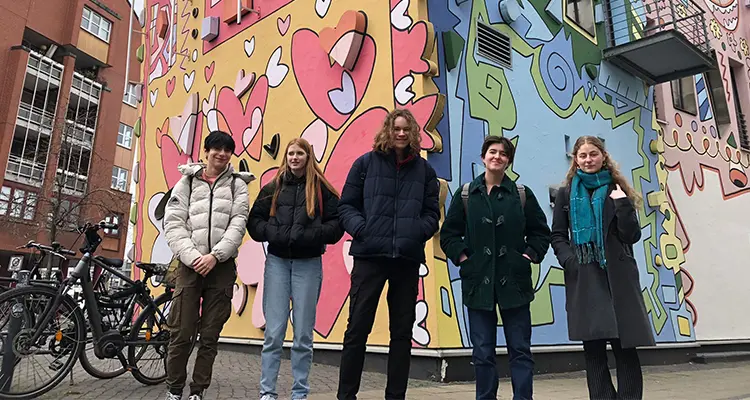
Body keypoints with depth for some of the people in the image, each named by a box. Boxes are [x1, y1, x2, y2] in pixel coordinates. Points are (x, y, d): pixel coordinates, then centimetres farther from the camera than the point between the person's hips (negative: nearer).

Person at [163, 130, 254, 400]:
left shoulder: (237, 184, 10)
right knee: (180, 334, 2)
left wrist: (215, 256, -14)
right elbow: (173, 224, 2)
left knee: (210, 336, 5)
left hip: (222, 266, 0)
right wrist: (192, 256, -12)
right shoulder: (187, 181, 11)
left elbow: (238, 225, -2)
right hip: (190, 265, 0)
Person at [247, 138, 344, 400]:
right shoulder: (273, 188, 8)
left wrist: (310, 236, -17)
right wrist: (272, 233, -10)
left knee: (303, 334, 6)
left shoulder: (322, 189, 1)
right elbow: (254, 220, 8)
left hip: (308, 265, -1)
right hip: (277, 262, 1)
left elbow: (337, 224, -2)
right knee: (273, 332, 3)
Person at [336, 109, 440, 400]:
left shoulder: (424, 169, 10)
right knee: (358, 327, 3)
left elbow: (432, 213, 12)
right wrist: (360, 228, -13)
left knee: (402, 331, 10)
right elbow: (346, 206, 4)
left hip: (408, 259, 3)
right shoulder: (366, 163, 4)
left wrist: (418, 232, -7)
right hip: (369, 256, -2)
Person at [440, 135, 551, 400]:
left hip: (514, 281, 0)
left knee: (520, 349, 6)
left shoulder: (522, 194, 5)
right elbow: (449, 234, 6)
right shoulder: (465, 194, 5)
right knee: (483, 351, 7)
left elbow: (540, 232, 11)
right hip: (478, 281, 0)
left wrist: (531, 255, -2)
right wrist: (462, 257, -5)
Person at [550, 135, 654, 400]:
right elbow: (557, 236, 9)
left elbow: (632, 236, 2)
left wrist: (622, 203, -11)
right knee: (593, 347, 5)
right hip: (583, 278, 1)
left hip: (617, 275, 0)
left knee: (624, 344, -1)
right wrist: (569, 260, -8)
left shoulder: (617, 190, 9)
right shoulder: (566, 194, 10)